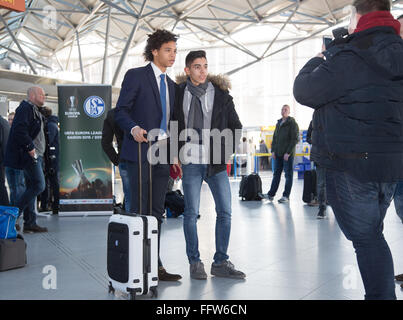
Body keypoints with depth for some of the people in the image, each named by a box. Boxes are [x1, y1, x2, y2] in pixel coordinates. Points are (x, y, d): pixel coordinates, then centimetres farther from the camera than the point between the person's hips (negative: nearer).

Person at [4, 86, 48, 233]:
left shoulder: (35, 111, 21)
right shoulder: (25, 108, -11)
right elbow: (19, 130, -22)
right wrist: (30, 147, -21)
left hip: (35, 155, 11)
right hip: (30, 155, -11)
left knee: (31, 187, 10)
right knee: (38, 185, -13)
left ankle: (30, 223, 13)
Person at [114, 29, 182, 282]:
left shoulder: (171, 85, 19)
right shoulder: (136, 76, -1)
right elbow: (121, 111, -6)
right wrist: (134, 129, -25)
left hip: (163, 154, 7)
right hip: (141, 151, -6)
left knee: (157, 213, 8)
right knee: (139, 211, -5)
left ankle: (155, 266, 14)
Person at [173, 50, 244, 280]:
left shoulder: (220, 93, 6)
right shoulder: (179, 93, 4)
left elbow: (236, 126, 12)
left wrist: (228, 152, 5)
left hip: (217, 163, 2)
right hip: (191, 163, -1)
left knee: (225, 212, 1)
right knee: (191, 213, -1)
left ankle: (221, 262, 12)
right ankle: (195, 262, 11)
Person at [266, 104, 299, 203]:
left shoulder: (292, 124, -5)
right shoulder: (278, 124, 16)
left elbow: (295, 139, -11)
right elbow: (274, 138, 19)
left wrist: (288, 152, -16)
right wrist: (273, 151, 6)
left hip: (288, 154, -6)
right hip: (277, 154, 6)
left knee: (288, 175, 0)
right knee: (276, 174, 8)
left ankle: (286, 196, 2)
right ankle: (271, 194, 9)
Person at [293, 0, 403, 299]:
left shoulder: (347, 58, -17)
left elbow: (304, 91, -9)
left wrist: (316, 62, 9)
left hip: (350, 167, -8)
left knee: (366, 238, -1)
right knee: (373, 235, 20)